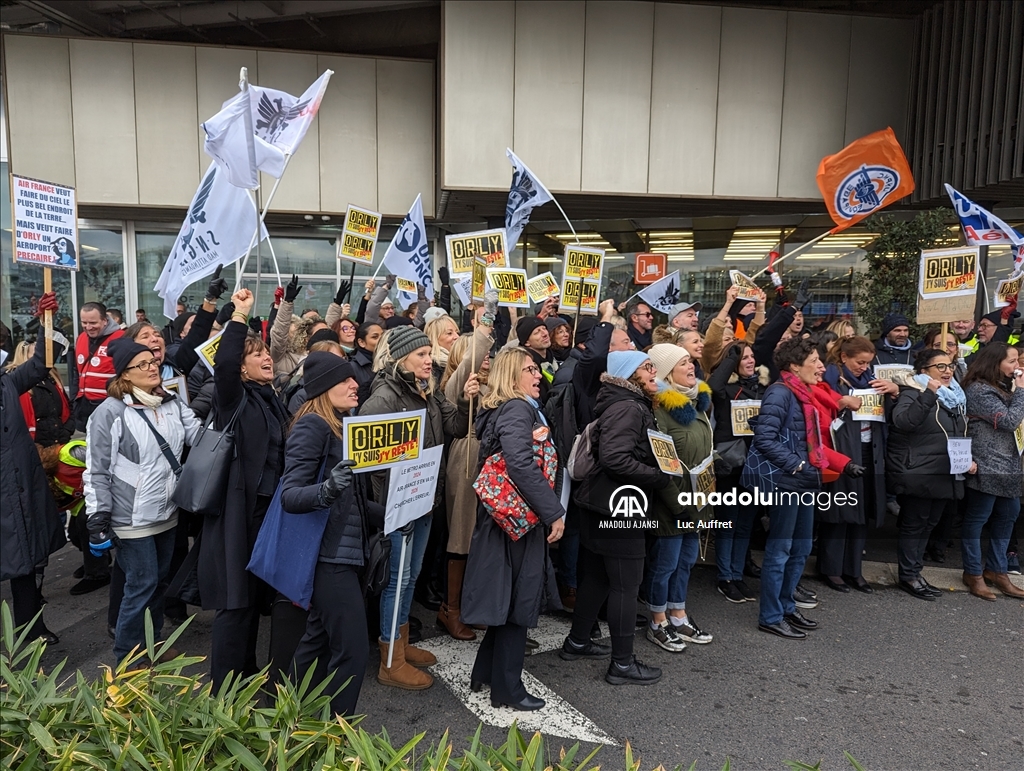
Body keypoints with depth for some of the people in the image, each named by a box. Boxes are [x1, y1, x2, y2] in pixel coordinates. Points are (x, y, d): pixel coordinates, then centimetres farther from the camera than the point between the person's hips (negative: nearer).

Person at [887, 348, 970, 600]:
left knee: (928, 525, 15)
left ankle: (915, 571, 27)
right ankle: (909, 577, 13)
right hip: (918, 474, -8)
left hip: (946, 475, 8)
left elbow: (962, 435, 24)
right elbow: (902, 421, -31)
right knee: (914, 525, 2)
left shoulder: (956, 396, 14)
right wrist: (929, 394, -35)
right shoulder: (914, 393, -11)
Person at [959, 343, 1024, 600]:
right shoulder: (979, 391, -16)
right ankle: (973, 573, 10)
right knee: (977, 519, 0)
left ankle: (996, 570, 25)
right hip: (987, 467, -10)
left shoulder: (1001, 387, 15)